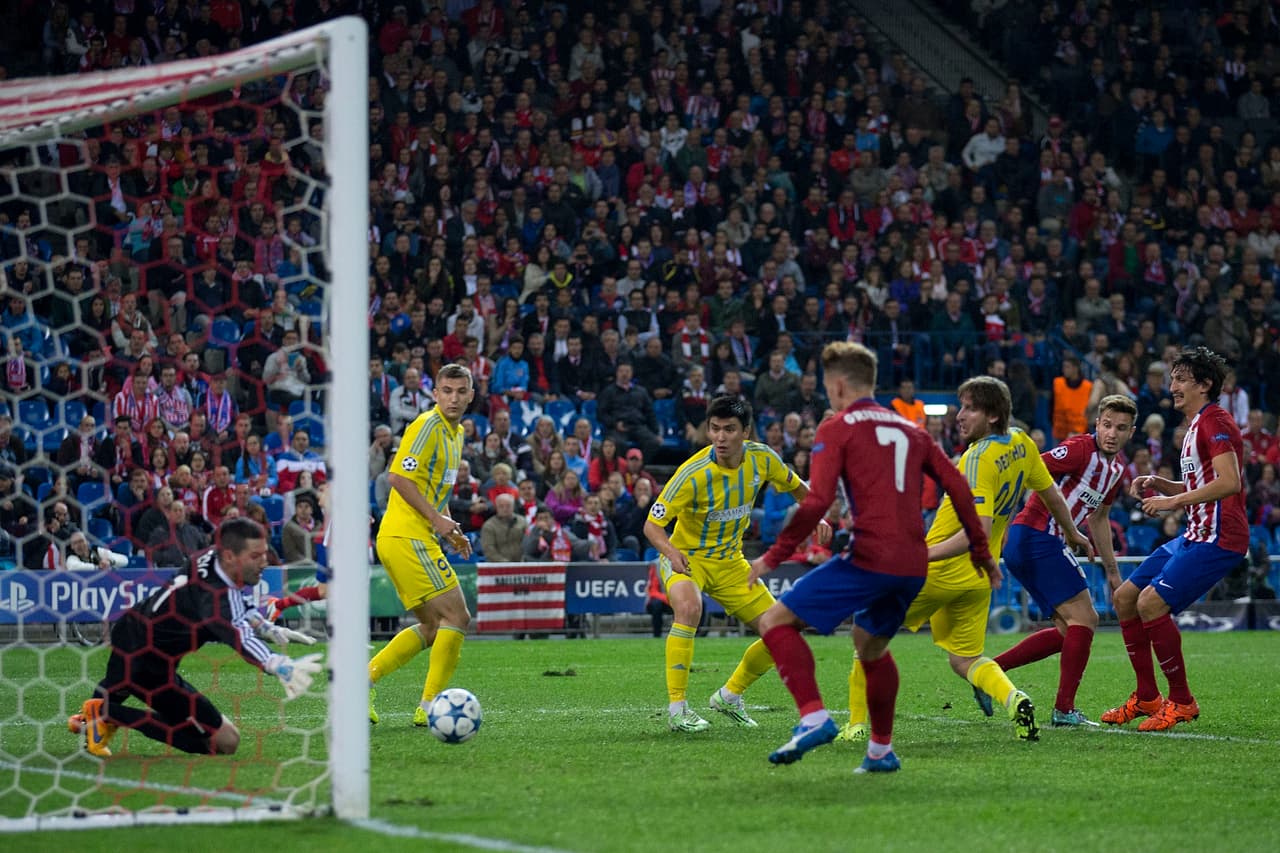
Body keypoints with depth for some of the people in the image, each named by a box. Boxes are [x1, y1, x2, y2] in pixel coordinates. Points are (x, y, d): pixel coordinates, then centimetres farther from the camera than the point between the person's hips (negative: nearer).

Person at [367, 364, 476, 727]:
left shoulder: (456, 432, 18)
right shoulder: (428, 425, -12)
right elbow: (399, 477, -20)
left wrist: (450, 529, 16)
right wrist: (436, 519, -20)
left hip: (418, 538, 10)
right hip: (408, 537, -10)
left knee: (432, 627, 15)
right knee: (456, 616, -10)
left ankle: (366, 676, 13)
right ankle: (429, 707, -7)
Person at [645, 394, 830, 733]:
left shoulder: (762, 458, -12)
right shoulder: (693, 473, -26)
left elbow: (796, 486, 10)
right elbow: (652, 525, -21)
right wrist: (671, 551, -40)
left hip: (729, 562, 5)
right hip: (686, 558, -5)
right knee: (689, 607, -38)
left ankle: (730, 696, 24)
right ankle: (677, 708, -30)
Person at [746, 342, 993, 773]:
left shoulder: (837, 429, 1)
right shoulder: (911, 430, 20)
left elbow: (816, 502, -11)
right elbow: (957, 486, 18)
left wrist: (774, 556, -6)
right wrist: (980, 551, 26)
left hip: (870, 557, -7)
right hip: (914, 565, 7)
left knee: (776, 622, -2)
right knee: (870, 645, 30)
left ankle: (813, 717, -18)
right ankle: (881, 750, 29)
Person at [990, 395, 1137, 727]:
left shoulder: (1117, 469, 15)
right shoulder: (1079, 450, -14)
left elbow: (1099, 519, 29)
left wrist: (1112, 571, 33)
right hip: (1037, 536, -10)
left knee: (1070, 630, 12)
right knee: (1083, 618, -9)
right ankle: (1064, 709, -8)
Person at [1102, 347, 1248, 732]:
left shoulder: (1215, 422, -13)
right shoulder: (1195, 426, 19)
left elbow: (1229, 482, -26)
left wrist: (1173, 500, -21)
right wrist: (1159, 484, 10)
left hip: (1217, 539, -11)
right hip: (1194, 536, 11)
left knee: (1151, 603, -20)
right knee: (1125, 597, 10)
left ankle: (1181, 701, -8)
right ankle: (1147, 697, 17)